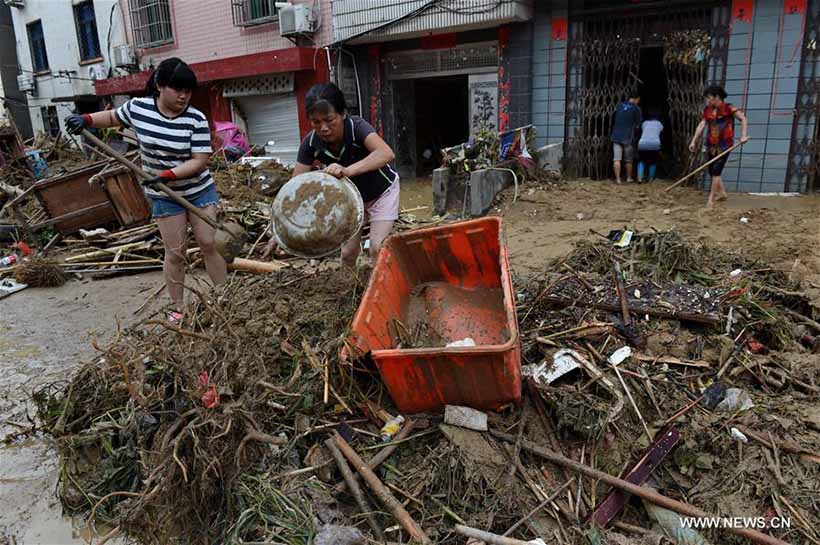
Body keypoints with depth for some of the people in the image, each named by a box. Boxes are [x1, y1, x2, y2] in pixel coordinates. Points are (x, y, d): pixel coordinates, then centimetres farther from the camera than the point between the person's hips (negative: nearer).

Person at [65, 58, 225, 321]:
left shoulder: (196, 120, -15)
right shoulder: (137, 107, -6)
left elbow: (200, 161, -19)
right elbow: (113, 117, 16)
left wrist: (167, 175, -29)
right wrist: (87, 119, -1)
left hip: (200, 191, -1)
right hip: (164, 197, 1)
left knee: (210, 243, 1)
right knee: (175, 252, 3)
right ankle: (178, 307, 15)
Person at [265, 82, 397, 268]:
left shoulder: (356, 127, -32)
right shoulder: (311, 143, -22)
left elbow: (386, 154, -50)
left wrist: (348, 170, -65)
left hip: (381, 192, -3)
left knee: (377, 249, -15)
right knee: (348, 251, 3)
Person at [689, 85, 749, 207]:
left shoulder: (728, 108, -9)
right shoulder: (707, 110, 7)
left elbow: (743, 119, -8)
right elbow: (701, 125, 6)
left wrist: (744, 135, -18)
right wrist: (694, 141, -1)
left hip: (724, 145, -6)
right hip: (711, 145, 6)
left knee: (716, 171, -9)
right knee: (712, 171, 11)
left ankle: (711, 199, -6)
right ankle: (722, 193, 30)